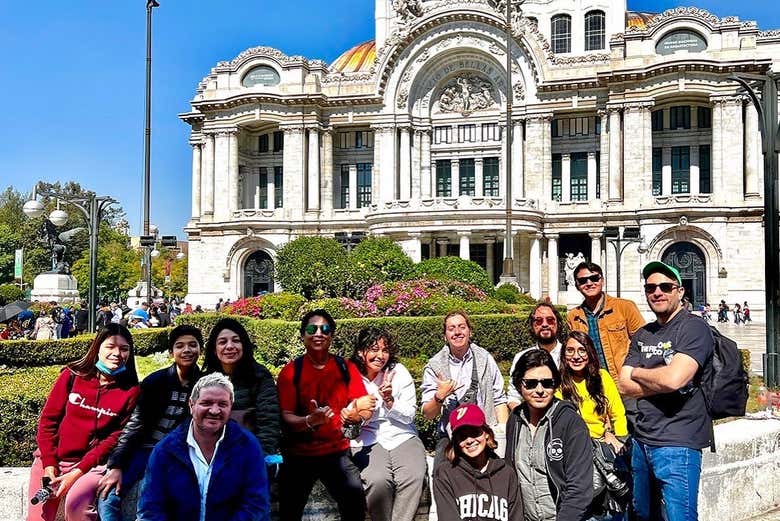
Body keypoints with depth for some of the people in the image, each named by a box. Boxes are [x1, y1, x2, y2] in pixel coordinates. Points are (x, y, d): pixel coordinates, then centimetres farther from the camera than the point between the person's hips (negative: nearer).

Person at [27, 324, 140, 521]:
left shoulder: (131, 391, -3)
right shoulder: (72, 375, 1)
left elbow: (115, 438, -7)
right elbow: (48, 419, 3)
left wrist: (78, 472, -15)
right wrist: (49, 465, -6)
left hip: (91, 464, -2)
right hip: (52, 458, 2)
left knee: (75, 502, -29)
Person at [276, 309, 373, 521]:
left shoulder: (345, 368, 3)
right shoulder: (291, 371, -3)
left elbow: (366, 412, 2)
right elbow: (285, 417, -10)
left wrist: (354, 411, -22)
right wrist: (310, 420, -31)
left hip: (336, 452, 0)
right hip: (298, 455, 0)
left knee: (355, 495, -23)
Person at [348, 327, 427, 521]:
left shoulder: (399, 372, 3)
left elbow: (409, 416, 2)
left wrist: (389, 400, -14)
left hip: (402, 437, 1)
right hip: (367, 441, -1)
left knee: (414, 477, -27)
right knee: (378, 480, -30)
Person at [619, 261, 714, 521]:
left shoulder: (694, 328, -10)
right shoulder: (642, 335, 13)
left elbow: (673, 379, -24)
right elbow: (624, 385, 4)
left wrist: (636, 373, -5)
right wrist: (661, 383, -12)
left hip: (676, 443, -7)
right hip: (641, 440, 8)